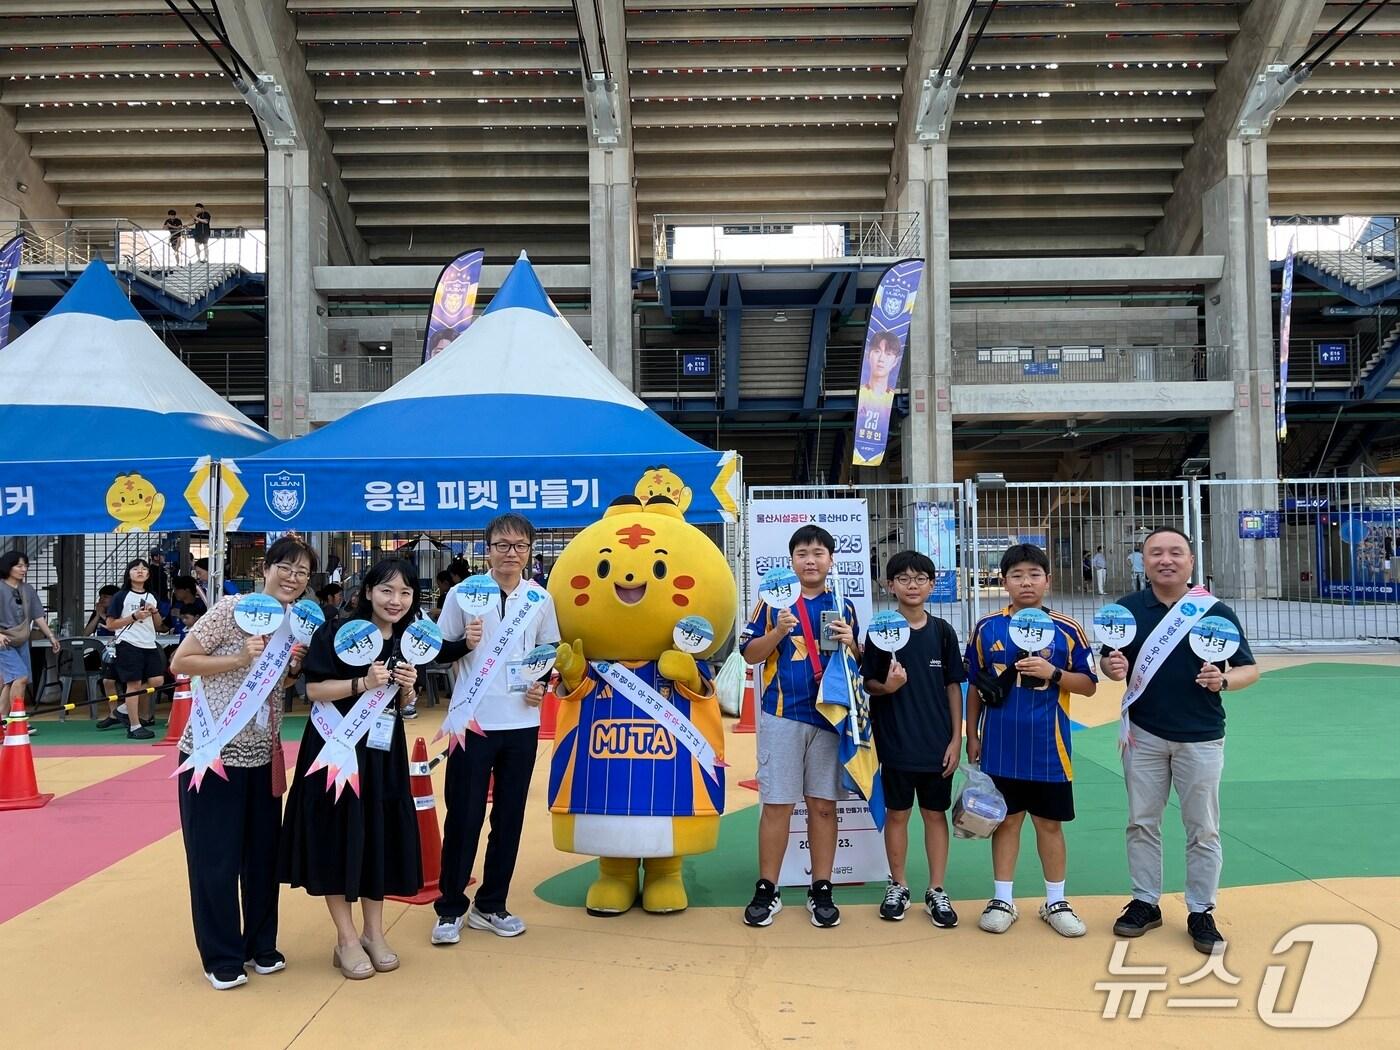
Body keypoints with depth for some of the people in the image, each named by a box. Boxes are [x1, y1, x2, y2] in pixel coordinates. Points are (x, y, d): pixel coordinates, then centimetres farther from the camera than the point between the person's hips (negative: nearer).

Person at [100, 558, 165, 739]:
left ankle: (125, 710, 18)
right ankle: (134, 727, -2)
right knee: (134, 683, -7)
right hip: (129, 644, -5)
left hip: (149, 644, 6)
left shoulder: (151, 597, 15)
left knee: (156, 680, -3)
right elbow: (110, 625, -3)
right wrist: (134, 617, -12)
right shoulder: (121, 596, 0)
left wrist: (155, 612, 1)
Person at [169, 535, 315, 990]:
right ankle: (222, 957, 19)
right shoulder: (232, 609, -13)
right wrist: (240, 658, -22)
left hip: (263, 756, 6)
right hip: (213, 751, -6)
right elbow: (179, 663, -13)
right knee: (216, 858, 3)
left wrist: (294, 668, -2)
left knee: (263, 853, 13)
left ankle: (261, 945, 29)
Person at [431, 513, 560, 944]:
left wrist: (543, 684, -4)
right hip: (473, 721, -3)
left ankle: (490, 905, 24)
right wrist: (463, 644, -21)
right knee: (463, 817, 3)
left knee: (509, 816, 10)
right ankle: (450, 909, 18)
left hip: (521, 722, 3)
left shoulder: (541, 599, 2)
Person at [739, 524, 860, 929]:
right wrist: (779, 631, -15)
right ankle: (767, 890, 11)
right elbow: (750, 653, 2)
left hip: (830, 716, 2)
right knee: (777, 805, 1)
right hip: (782, 717, -2)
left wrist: (849, 643, -8)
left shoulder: (844, 607, 11)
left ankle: (821, 890, 16)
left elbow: (860, 664, 13)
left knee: (823, 805, 6)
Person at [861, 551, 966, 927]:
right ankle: (898, 887, 24)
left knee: (935, 813, 9)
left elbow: (953, 687, 4)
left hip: (936, 742, 1)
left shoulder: (943, 632, 1)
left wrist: (956, 739, 0)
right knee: (897, 812, 9)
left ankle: (936, 891, 21)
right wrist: (886, 687, -22)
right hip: (895, 741, -1)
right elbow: (868, 683, 0)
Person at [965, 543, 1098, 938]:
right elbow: (975, 686, 8)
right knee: (1006, 820, 10)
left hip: (1047, 746, -1)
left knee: (1049, 823, 9)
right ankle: (1002, 900, 20)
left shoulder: (1067, 630, -1)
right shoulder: (987, 628, 2)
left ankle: (1056, 902, 23)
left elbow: (1088, 684, 1)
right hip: (1000, 745, 1)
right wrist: (972, 736, 6)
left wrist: (1052, 673, -16)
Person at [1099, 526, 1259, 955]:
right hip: (1144, 735, 2)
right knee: (1142, 823, 12)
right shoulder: (1127, 608, -2)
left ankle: (1201, 912, 22)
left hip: (1201, 738, -2)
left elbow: (1250, 669, -3)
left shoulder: (1216, 612, -7)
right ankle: (1145, 902, 26)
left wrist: (1223, 680, -24)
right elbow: (1109, 661, 7)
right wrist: (1113, 667, -17)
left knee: (1203, 830, 8)